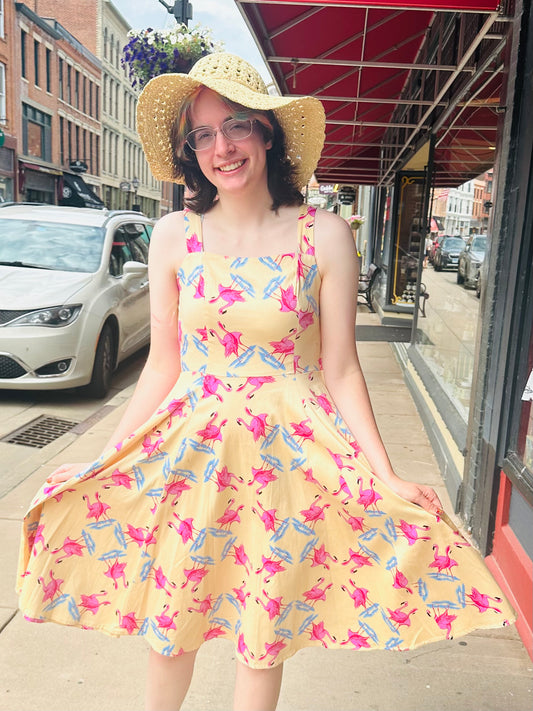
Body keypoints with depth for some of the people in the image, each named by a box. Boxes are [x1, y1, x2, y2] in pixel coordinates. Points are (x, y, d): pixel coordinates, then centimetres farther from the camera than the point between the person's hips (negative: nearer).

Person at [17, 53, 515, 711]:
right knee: (166, 625, 19)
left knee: (264, 639, 15)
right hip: (187, 451, 2)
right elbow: (161, 367, 2)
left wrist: (386, 478, -8)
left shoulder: (324, 236, -7)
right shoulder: (174, 236, -2)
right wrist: (104, 460, 1)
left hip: (288, 452, -1)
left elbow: (340, 372, -4)